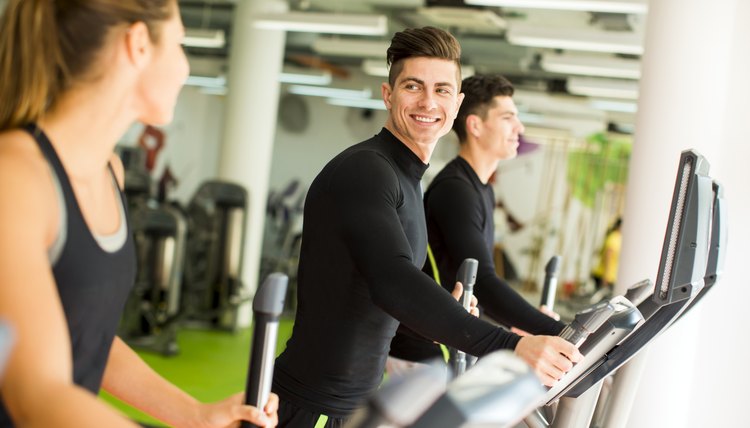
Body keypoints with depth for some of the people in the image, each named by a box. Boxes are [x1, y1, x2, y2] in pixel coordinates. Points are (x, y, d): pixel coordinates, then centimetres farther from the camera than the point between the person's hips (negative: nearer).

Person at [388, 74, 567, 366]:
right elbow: (483, 283, -29)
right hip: (419, 354, -10)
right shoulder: (454, 189, -19)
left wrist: (515, 325, 12)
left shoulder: (483, 191, 14)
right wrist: (558, 333, -34)